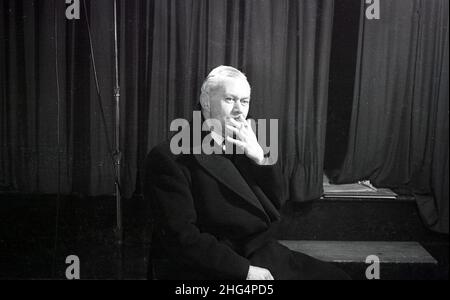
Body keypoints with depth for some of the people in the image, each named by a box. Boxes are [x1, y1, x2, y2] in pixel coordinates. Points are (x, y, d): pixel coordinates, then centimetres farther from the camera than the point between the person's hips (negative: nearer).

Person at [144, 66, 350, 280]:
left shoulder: (243, 146, 13)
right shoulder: (170, 158, -9)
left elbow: (277, 204, 12)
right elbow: (181, 237, -15)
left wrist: (260, 157, -4)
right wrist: (245, 270, -20)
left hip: (265, 258, 7)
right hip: (218, 269, -7)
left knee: (336, 276, -7)